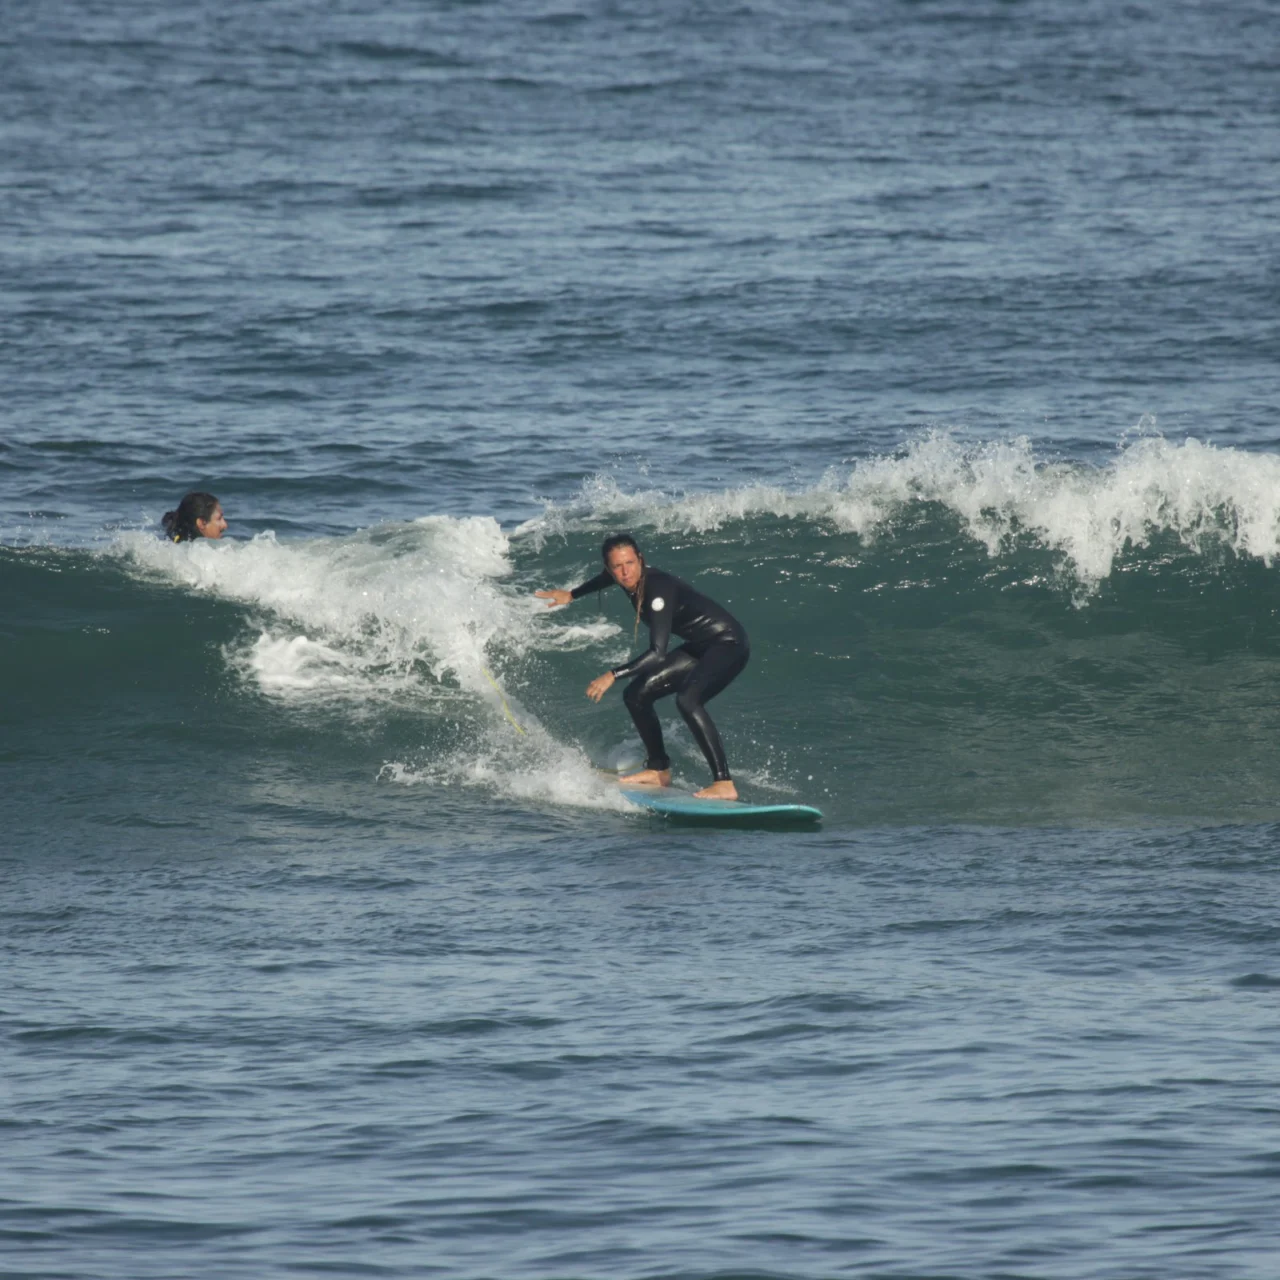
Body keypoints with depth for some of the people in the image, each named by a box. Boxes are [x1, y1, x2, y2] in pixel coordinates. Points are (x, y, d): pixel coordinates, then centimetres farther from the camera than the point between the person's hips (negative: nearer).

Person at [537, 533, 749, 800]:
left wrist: (613, 675, -37)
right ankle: (659, 770, 24)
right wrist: (571, 595, 39)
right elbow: (606, 579, 25)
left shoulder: (658, 589, -28)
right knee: (637, 695, 9)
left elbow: (658, 653, -34)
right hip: (701, 648, 10)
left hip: (729, 645, -10)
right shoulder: (632, 581, -3)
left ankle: (724, 784, -35)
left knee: (687, 699, -33)